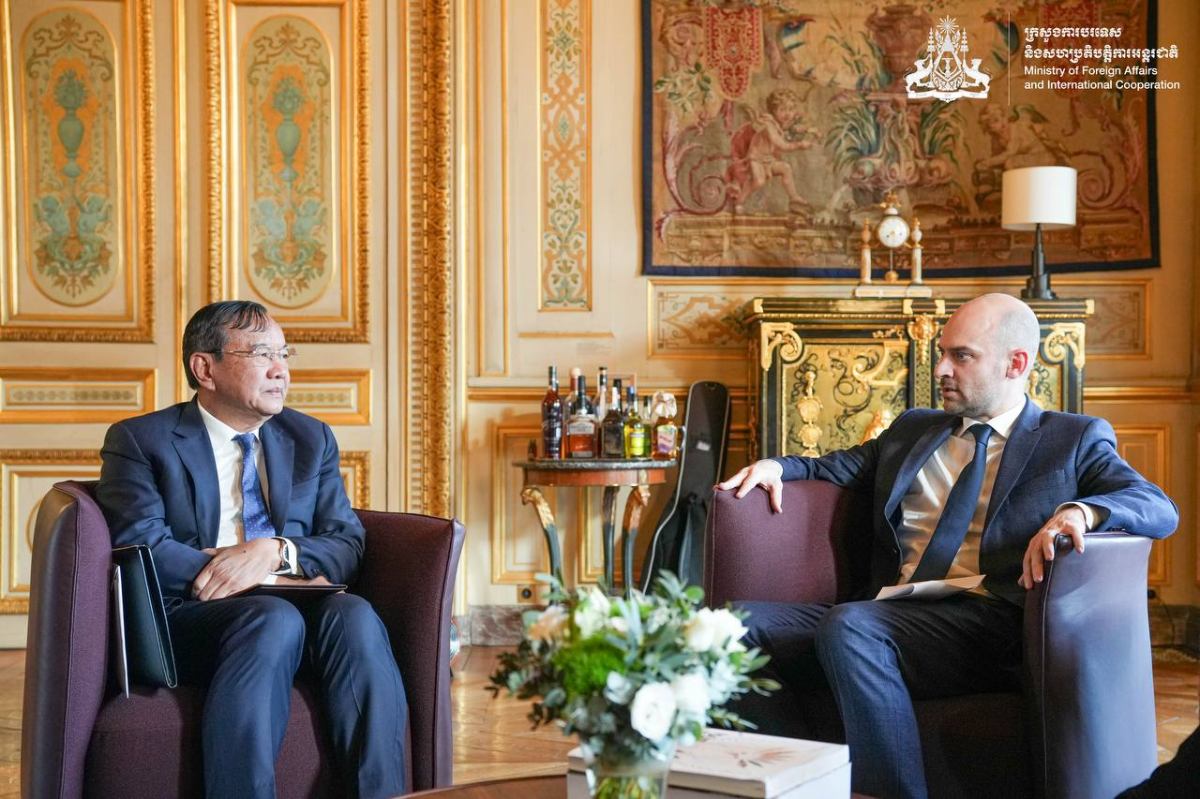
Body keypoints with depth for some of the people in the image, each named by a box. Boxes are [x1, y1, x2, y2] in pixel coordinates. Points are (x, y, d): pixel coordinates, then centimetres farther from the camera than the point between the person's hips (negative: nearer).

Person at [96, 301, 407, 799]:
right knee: (273, 617, -35)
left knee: (354, 614, -31)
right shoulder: (139, 440, 8)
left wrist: (276, 551, -13)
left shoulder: (312, 439, 20)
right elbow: (141, 548, -7)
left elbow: (347, 543, 11)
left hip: (301, 608, 3)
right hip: (189, 618, -3)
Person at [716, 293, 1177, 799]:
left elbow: (1161, 509, 2)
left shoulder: (1074, 439, 13)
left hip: (991, 625, -5)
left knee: (849, 625, -34)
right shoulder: (911, 430, 28)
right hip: (890, 615, 5)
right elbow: (836, 468, 33)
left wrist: (1080, 510, -20)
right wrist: (777, 467, 10)